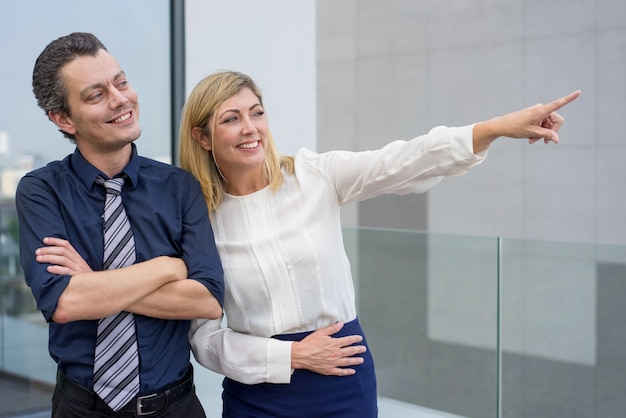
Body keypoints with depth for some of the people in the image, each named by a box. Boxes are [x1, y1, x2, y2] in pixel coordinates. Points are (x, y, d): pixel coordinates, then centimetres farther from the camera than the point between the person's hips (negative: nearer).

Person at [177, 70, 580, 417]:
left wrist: (501, 126, -31)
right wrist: (293, 356, -12)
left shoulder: (315, 176, -4)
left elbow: (401, 162, -18)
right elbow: (204, 337, -3)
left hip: (342, 381, 1)